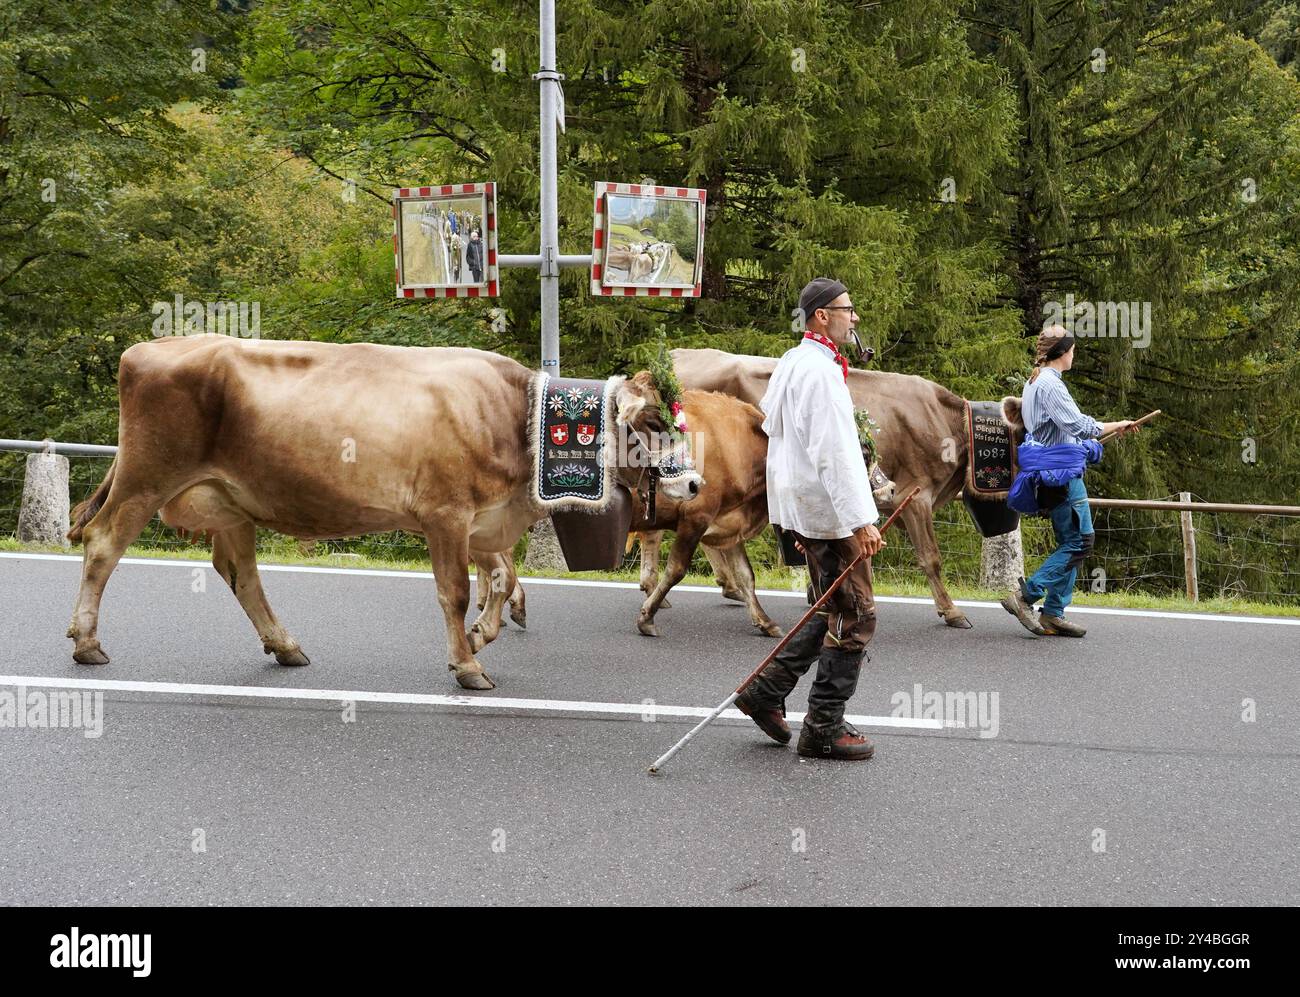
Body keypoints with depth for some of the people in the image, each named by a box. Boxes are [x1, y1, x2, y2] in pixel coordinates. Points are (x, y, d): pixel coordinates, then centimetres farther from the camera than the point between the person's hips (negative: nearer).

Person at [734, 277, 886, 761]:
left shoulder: (791, 363, 14)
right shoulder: (820, 371, -18)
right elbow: (834, 452, -24)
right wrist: (861, 520, -25)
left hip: (803, 502, 10)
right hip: (827, 509, -10)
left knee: (834, 611, 19)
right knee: (854, 616, -2)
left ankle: (766, 690, 19)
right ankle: (823, 729, 4)